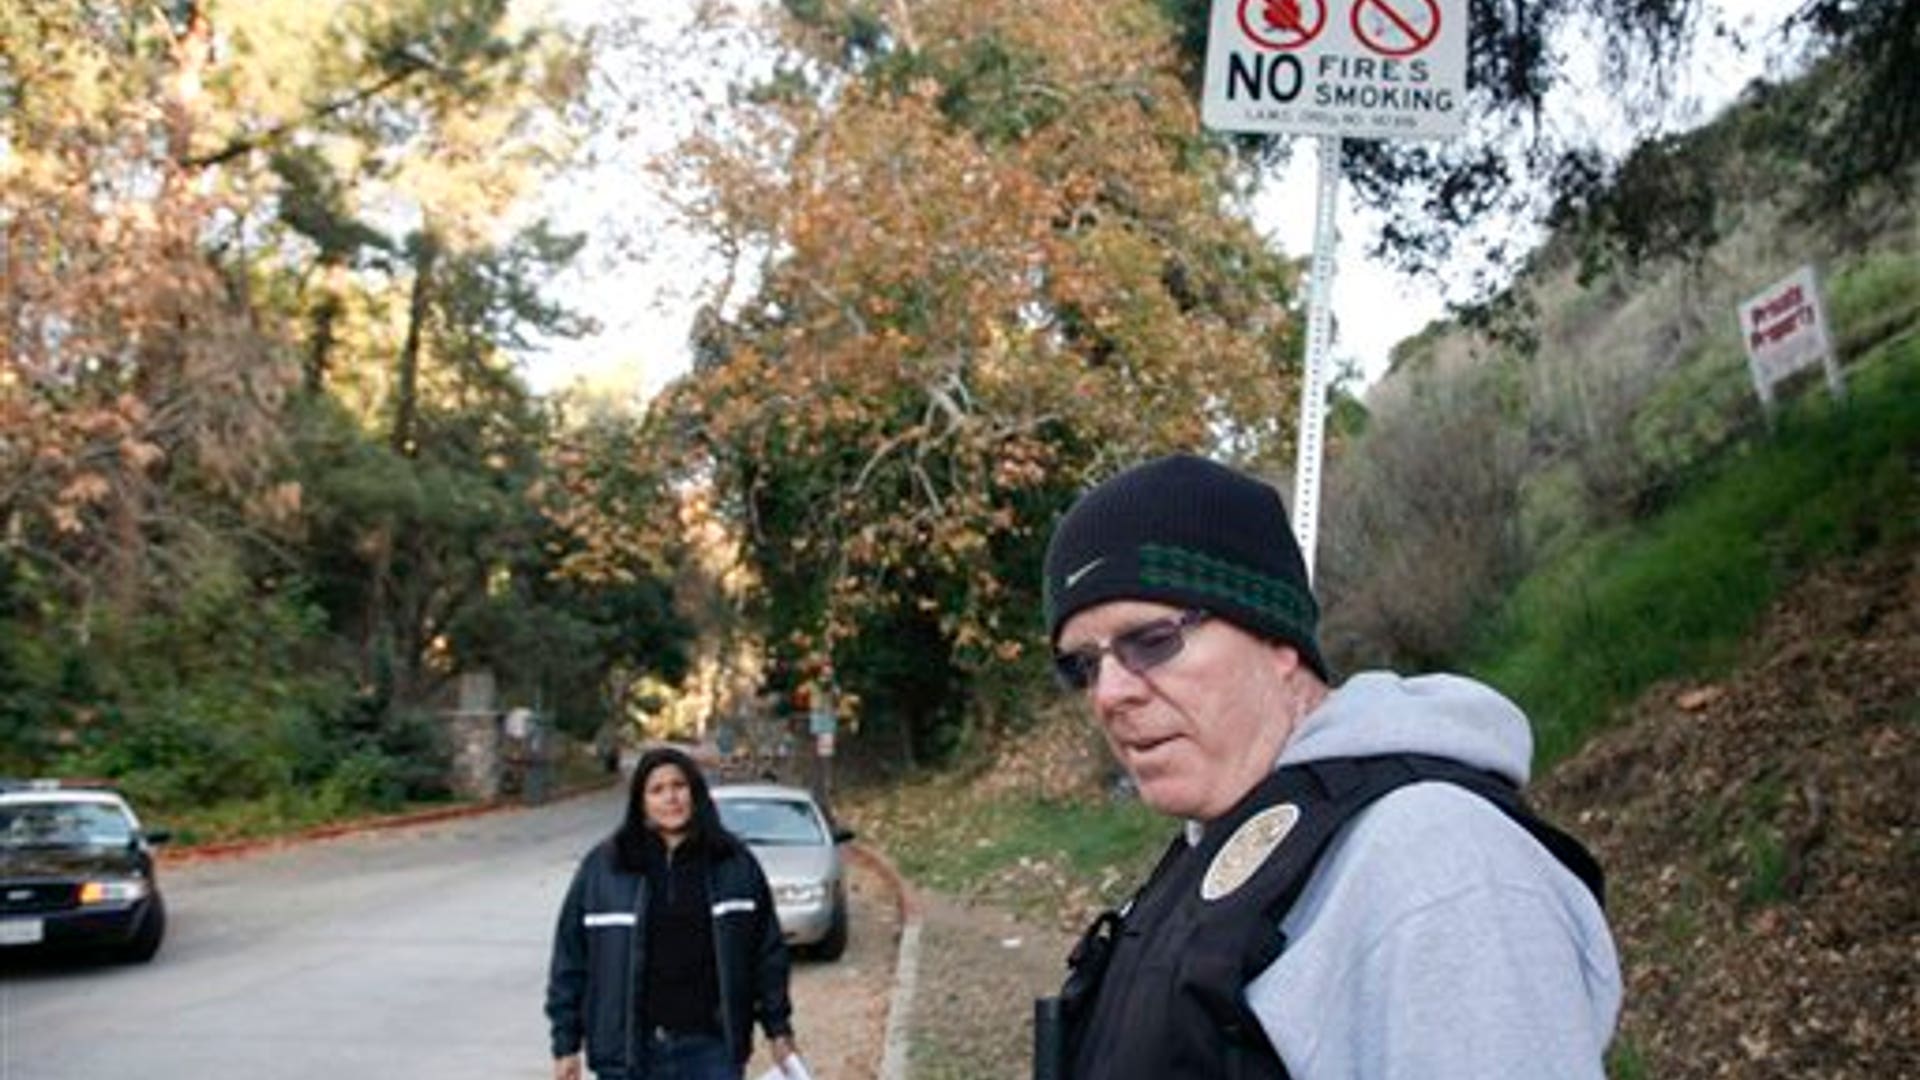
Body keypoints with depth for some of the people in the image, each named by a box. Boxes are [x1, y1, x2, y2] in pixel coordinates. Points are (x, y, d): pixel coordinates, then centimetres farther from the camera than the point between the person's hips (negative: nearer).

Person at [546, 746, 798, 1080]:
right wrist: (566, 1044, -1)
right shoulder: (603, 867, -1)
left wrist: (778, 1028, 7)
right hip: (628, 1053, 0)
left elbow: (767, 950, 7)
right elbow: (570, 958, 1)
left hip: (710, 1048, 0)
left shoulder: (734, 863, 2)